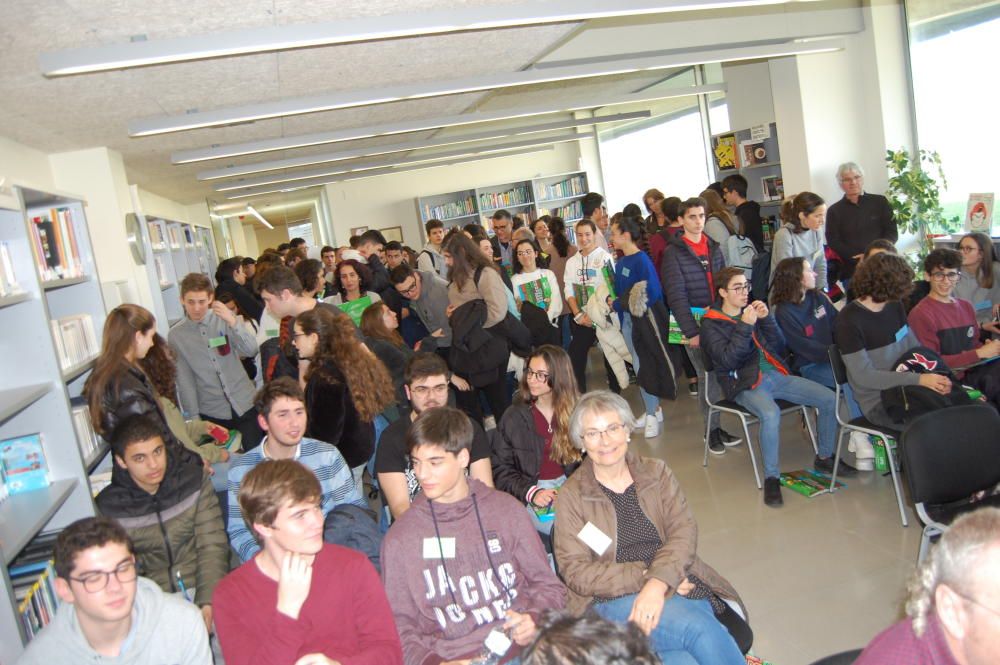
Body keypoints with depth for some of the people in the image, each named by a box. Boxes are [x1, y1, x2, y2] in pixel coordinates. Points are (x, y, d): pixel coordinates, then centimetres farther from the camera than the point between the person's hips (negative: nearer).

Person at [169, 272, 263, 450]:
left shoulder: (224, 318, -1)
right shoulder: (175, 335, -2)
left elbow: (251, 351, -10)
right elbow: (184, 379, 0)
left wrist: (233, 322, -23)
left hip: (245, 404, 1)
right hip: (212, 413, 0)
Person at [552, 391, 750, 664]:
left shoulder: (657, 473, 11)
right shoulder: (570, 497, 3)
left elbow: (684, 531, -2)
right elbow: (576, 572, -3)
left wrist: (658, 582, -21)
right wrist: (642, 578, -15)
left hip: (680, 587, 3)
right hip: (612, 600, -2)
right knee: (695, 628, -29)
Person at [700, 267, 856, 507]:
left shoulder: (751, 310, 13)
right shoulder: (711, 324, -2)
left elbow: (779, 347, 10)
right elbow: (728, 360, -16)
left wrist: (766, 319, -5)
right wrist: (745, 326, -20)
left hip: (775, 374, 6)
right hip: (745, 382, -6)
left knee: (829, 399, -6)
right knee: (771, 414, -37)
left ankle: (824, 457, 15)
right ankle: (771, 477, -20)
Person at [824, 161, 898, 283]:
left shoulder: (880, 202, 10)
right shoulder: (834, 211, 7)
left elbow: (892, 233, 5)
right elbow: (833, 242, -1)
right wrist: (858, 258, -15)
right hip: (852, 272, -1)